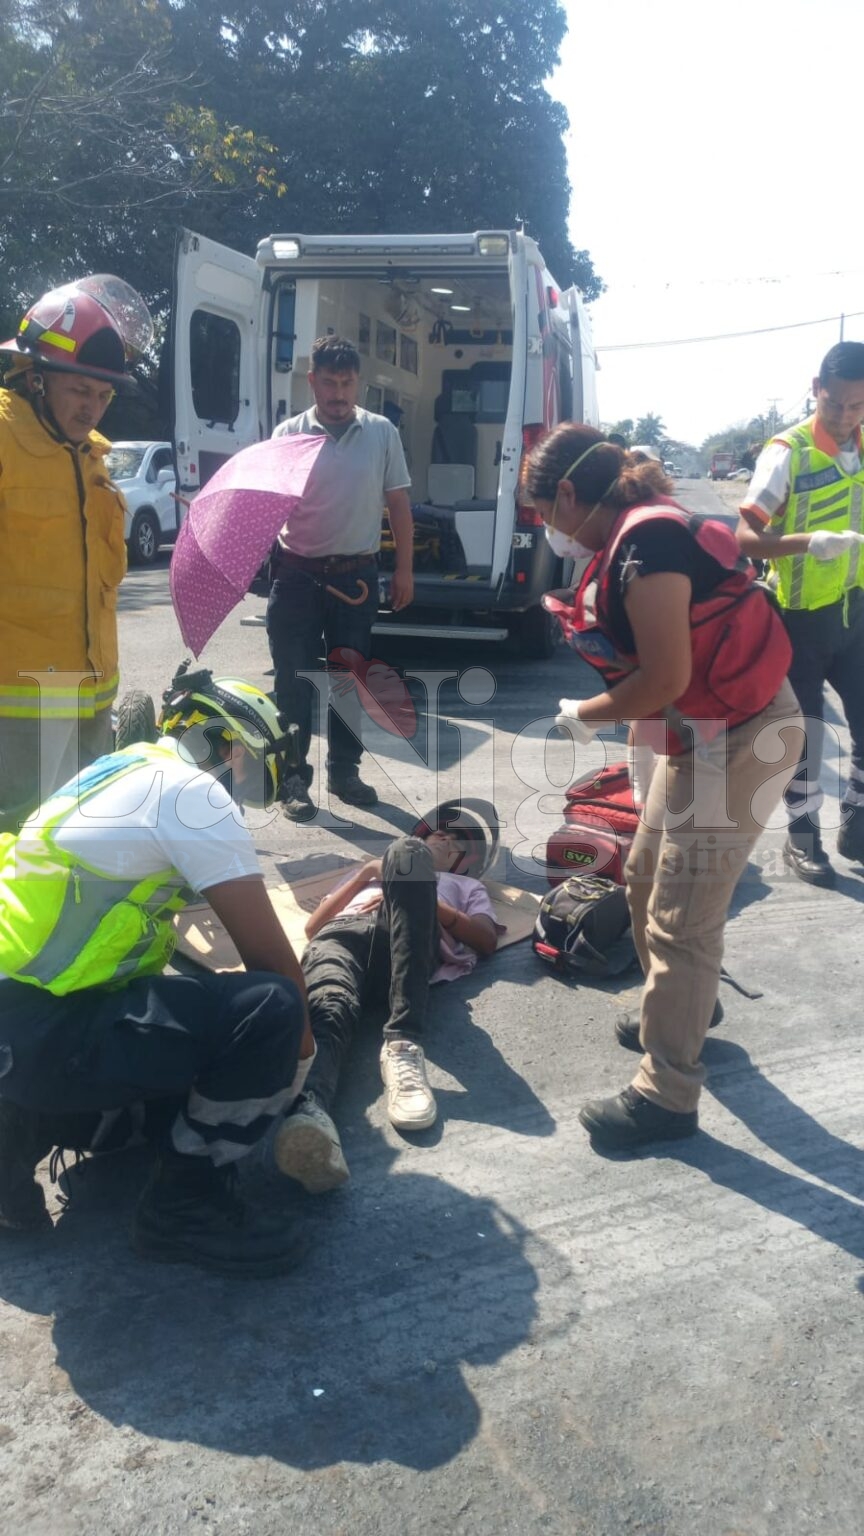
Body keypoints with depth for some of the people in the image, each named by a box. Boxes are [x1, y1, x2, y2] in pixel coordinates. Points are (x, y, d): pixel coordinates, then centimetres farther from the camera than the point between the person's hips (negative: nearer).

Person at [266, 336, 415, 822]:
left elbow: (398, 503, 7)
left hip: (357, 575, 1)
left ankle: (344, 770, 25)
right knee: (296, 679, 2)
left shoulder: (382, 433, 5)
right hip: (299, 575, -1)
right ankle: (293, 778, 12)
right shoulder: (289, 433, 1)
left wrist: (404, 568, 4)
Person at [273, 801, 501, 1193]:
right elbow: (313, 926, 27)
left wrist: (424, 900, 6)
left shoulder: (465, 885, 41)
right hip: (342, 934, 2)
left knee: (406, 853, -33)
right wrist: (367, 871, 16)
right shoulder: (367, 874, 45)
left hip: (407, 941, -1)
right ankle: (310, 1110, -69)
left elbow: (487, 939, 18)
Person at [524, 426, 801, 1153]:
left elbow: (666, 677, -25)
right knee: (649, 883, 21)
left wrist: (585, 715, -11)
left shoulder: (645, 544, -22)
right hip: (703, 734, 10)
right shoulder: (634, 535, 8)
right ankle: (680, 1007, 43)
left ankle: (667, 1094, 8)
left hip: (742, 739, -10)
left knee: (682, 920, -4)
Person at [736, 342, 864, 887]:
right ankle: (803, 837, 20)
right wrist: (808, 542, -35)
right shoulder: (788, 452, -14)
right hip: (801, 615, -5)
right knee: (804, 730, 4)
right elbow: (746, 537, -20)